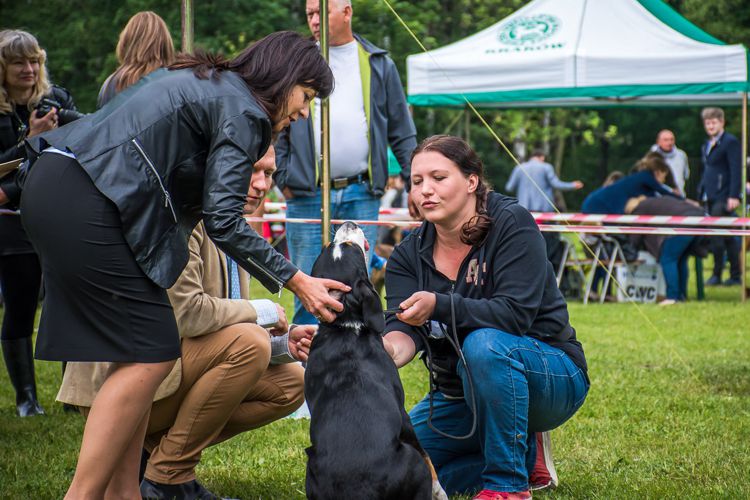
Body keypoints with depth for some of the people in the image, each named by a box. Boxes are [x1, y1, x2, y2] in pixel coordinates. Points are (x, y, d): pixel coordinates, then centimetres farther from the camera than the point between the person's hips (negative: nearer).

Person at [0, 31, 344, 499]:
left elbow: (96, 128, 27)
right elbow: (223, 220, -11)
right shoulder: (243, 111, -3)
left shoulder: (198, 82, 27)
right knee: (151, 354, -7)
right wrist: (297, 281, -8)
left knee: (140, 352, 12)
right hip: (86, 209, -10)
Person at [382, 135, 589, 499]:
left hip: (550, 375, -6)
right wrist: (389, 349, -41)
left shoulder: (511, 223, -15)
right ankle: (525, 456, 10)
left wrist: (438, 306, -39)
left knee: (484, 343, -36)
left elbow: (515, 313, -26)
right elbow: (404, 329, -16)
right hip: (458, 394, 6)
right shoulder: (408, 255, -1)